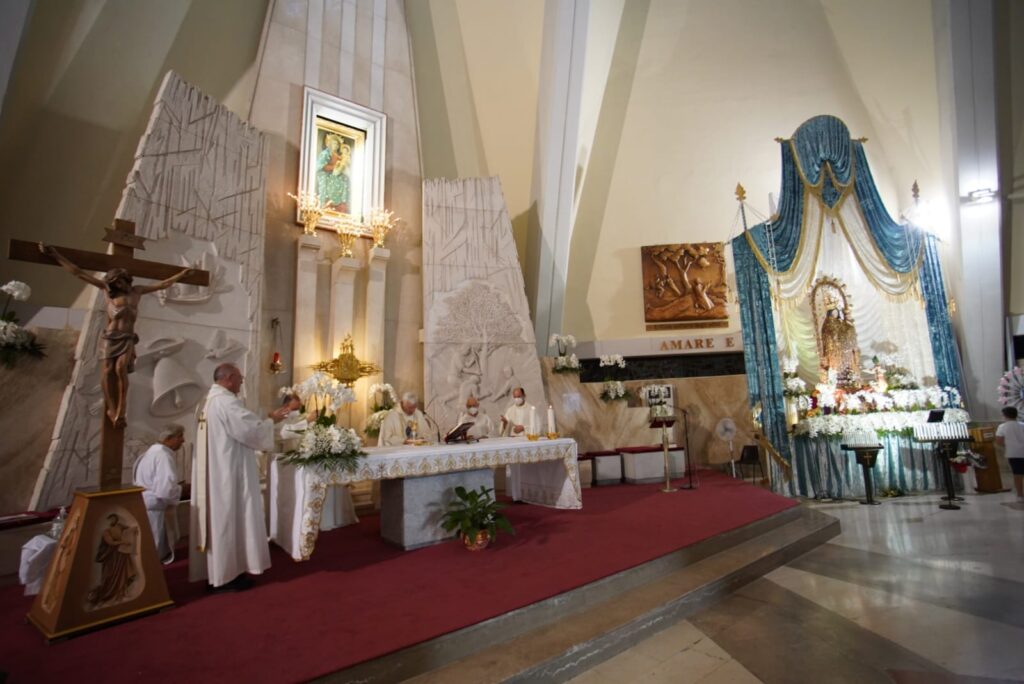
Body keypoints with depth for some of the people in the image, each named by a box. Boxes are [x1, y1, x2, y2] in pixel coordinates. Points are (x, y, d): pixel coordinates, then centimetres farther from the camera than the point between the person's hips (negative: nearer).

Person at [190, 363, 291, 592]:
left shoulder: (210, 401, 14)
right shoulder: (226, 401, -18)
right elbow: (252, 430, -20)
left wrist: (265, 420, 12)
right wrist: (272, 420, -4)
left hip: (215, 472, 10)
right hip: (228, 473, -10)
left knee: (218, 518, 13)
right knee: (230, 518, -1)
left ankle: (216, 571, 21)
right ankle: (226, 575, 7)